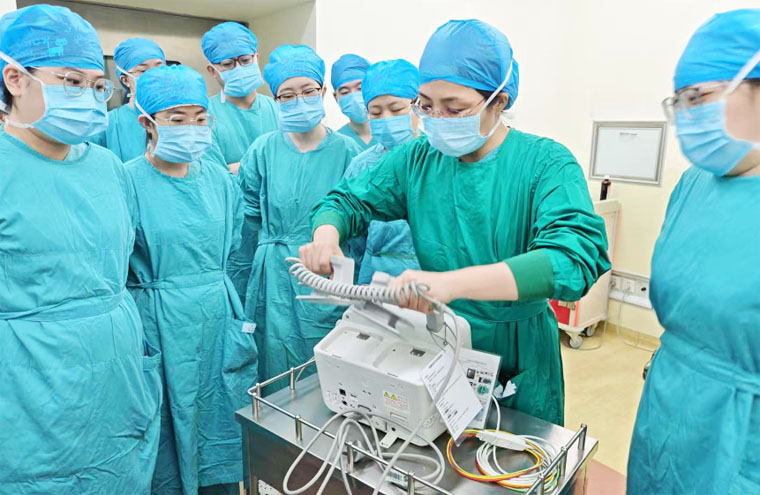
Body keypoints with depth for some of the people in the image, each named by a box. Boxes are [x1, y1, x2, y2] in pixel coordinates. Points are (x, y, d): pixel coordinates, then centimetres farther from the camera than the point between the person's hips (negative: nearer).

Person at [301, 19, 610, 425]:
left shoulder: (546, 163, -17)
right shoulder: (416, 159, -4)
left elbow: (576, 257, -32)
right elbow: (348, 200, 3)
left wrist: (453, 281, -46)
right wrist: (326, 235, -23)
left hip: (518, 358, -3)